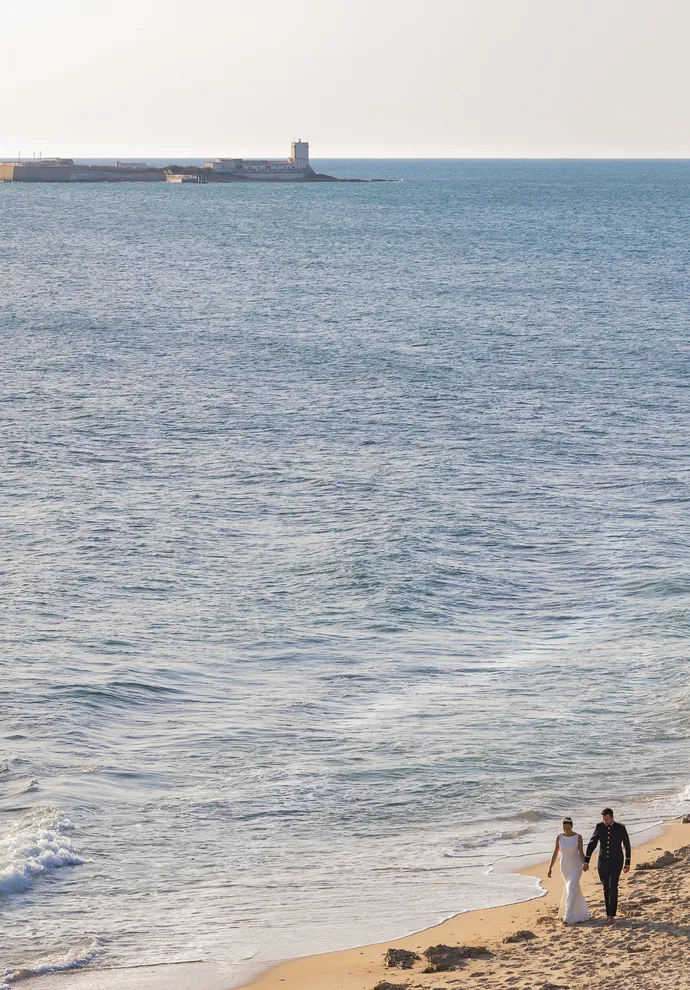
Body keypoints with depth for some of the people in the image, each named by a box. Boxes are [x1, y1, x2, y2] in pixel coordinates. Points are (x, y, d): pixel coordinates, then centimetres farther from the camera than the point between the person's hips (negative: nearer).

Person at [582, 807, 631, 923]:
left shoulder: (621, 828, -8)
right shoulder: (599, 826, -3)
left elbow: (627, 846, 3)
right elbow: (592, 844, 1)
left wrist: (627, 863, 6)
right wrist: (586, 861, -2)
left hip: (616, 862, -3)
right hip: (603, 862, 3)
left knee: (613, 887, -16)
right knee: (606, 888, 10)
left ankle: (611, 915, -15)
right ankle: (609, 913, 25)